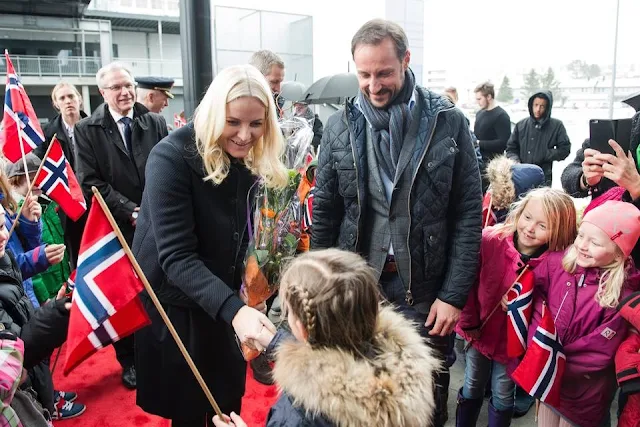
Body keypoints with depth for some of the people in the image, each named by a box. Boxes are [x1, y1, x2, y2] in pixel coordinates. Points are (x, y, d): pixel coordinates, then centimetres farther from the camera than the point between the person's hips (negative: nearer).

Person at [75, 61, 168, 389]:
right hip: (118, 228, -1)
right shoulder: (87, 130, -1)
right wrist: (131, 212, -14)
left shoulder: (156, 123, 5)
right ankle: (129, 360, 27)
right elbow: (91, 182, -7)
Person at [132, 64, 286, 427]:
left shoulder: (251, 158, -5)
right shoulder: (172, 157, -24)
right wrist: (233, 308, -42)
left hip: (226, 300, 5)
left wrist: (237, 303, -6)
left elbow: (239, 232, 3)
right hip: (175, 302, -5)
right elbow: (176, 256, -30)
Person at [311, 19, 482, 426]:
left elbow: (469, 215, -4)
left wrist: (453, 295, -8)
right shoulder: (340, 125, -1)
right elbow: (325, 214, 3)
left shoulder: (448, 122, -5)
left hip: (427, 292, -1)